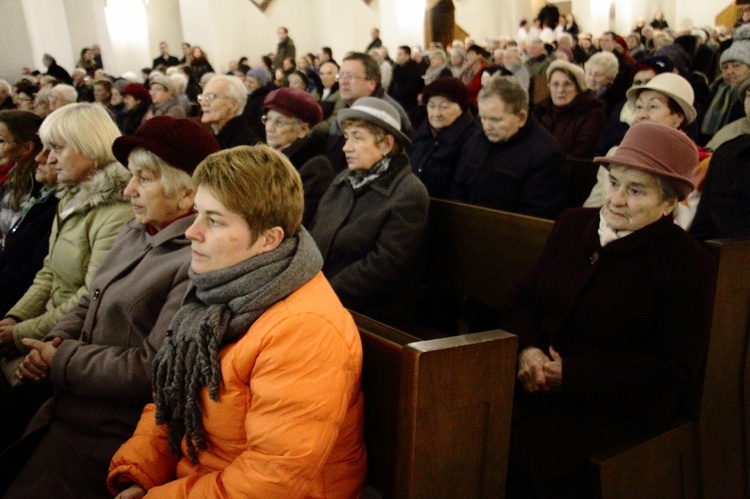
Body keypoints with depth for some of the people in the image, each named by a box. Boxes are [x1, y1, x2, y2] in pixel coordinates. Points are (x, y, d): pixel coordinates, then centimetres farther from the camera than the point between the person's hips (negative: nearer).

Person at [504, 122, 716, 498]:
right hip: (536, 380, 5)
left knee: (522, 458, -28)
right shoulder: (573, 224, 9)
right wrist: (527, 349, -10)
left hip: (614, 407, -5)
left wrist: (569, 374, -17)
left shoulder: (689, 265, -7)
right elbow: (523, 296, 13)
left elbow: (673, 368, -12)